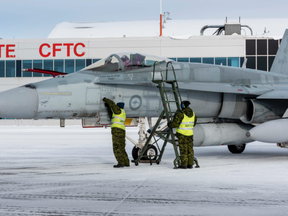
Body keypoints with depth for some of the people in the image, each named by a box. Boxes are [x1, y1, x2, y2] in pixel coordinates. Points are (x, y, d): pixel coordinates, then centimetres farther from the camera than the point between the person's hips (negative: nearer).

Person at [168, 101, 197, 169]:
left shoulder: (181, 114, -15)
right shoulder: (192, 113, 6)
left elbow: (175, 124, -16)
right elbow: (194, 123, 19)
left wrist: (169, 125, 4)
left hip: (182, 134, -6)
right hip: (190, 133, 6)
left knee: (183, 150, -2)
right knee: (190, 149, 8)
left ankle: (184, 165, -1)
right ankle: (190, 164, 8)